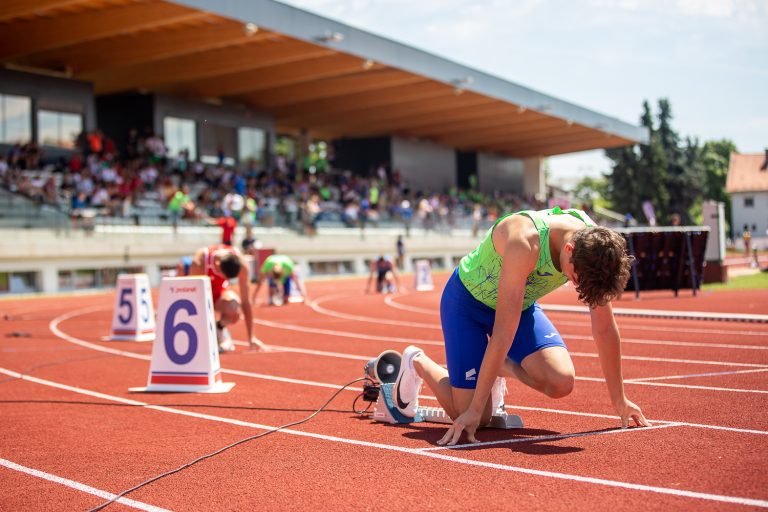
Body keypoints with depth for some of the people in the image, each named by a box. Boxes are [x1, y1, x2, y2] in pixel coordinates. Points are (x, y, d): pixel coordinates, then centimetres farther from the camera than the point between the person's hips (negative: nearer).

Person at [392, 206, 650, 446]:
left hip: (522, 304, 6)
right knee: (471, 419, -10)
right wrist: (475, 410, -36)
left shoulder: (593, 244, -21)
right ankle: (417, 362, 17)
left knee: (561, 382, -19)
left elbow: (604, 328, -10)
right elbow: (504, 332, -39)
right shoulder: (525, 242, -40)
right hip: (467, 299, -5)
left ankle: (503, 367, 14)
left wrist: (620, 401, -3)